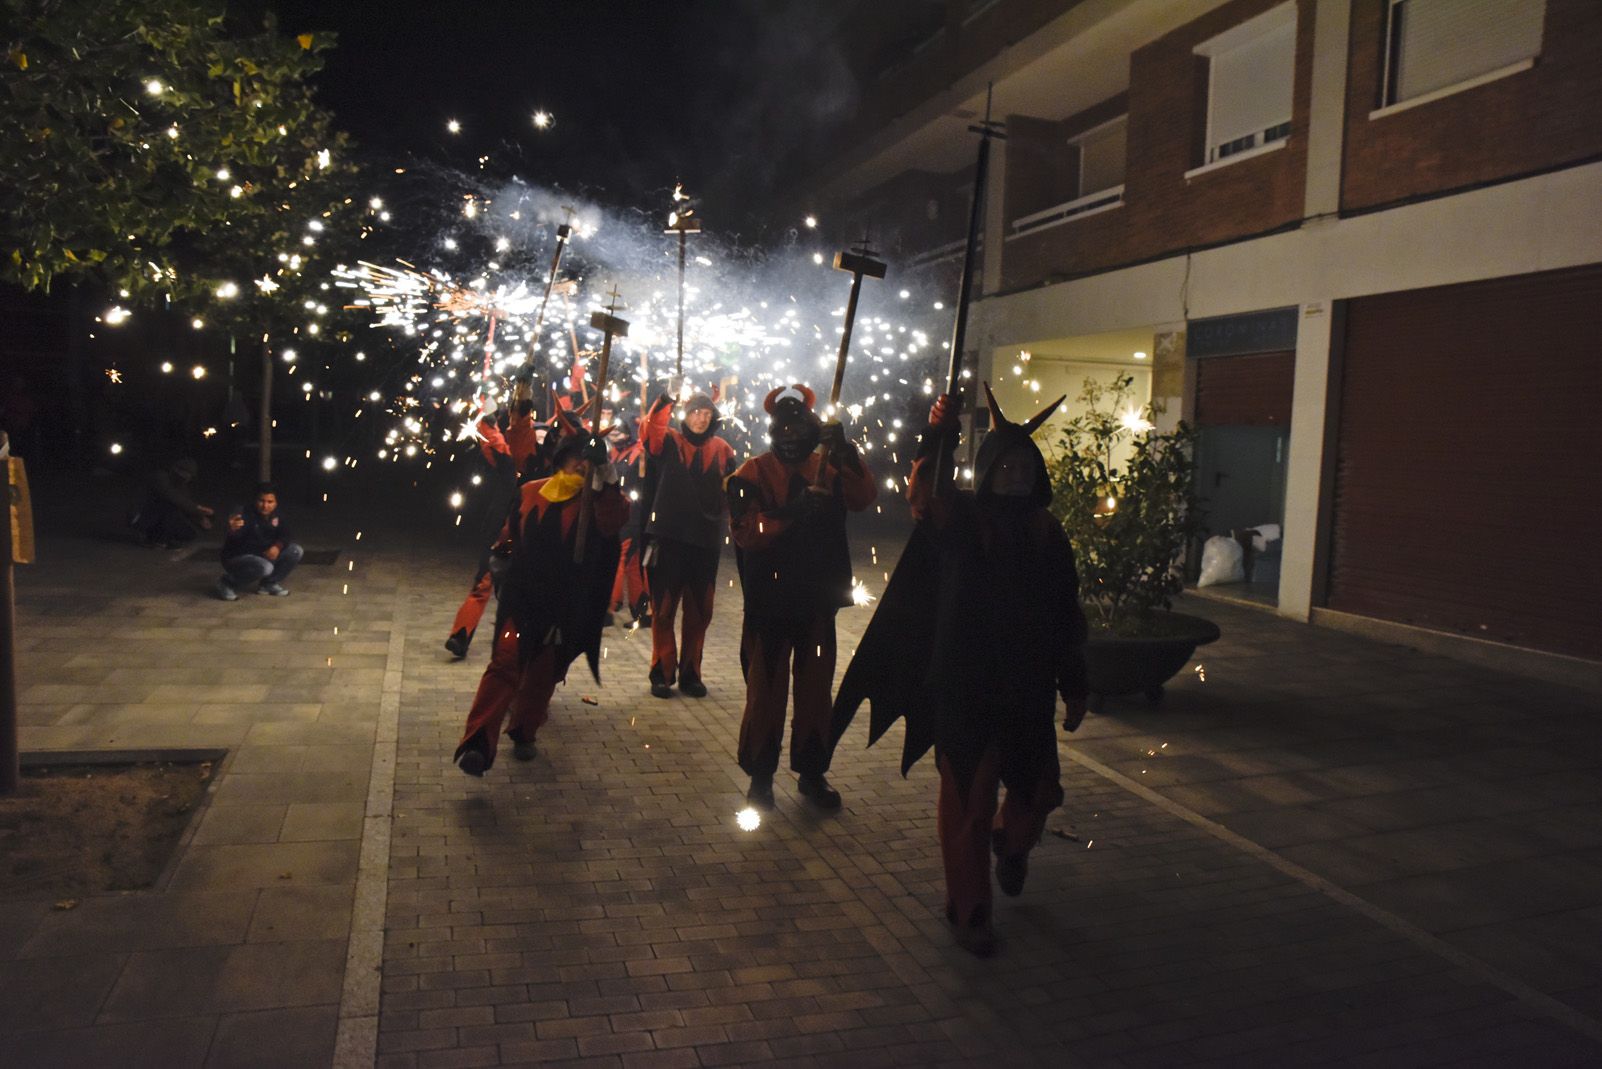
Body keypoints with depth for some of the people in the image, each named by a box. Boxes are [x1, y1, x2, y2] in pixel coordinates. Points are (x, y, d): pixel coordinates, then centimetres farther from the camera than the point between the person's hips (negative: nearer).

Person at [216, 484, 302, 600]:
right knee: (265, 567, -36)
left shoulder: (276, 516, -2)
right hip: (238, 559, -7)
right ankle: (228, 583, -10)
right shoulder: (244, 514, -25)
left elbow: (284, 535, -2)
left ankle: (269, 584, 6)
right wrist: (232, 530, -66)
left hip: (263, 556, 7)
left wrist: (278, 546, -26)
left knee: (295, 550, -8)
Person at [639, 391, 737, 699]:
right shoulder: (669, 442, 3)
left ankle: (690, 673, 20)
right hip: (669, 538, -2)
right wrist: (665, 400, -30)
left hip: (706, 541, 2)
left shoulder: (722, 449, 9)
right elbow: (651, 430, -17)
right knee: (664, 609, 2)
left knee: (699, 611, 9)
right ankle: (662, 673, 11)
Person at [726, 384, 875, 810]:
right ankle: (760, 776, 19)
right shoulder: (752, 474, -4)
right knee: (766, 690, 6)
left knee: (815, 688, 12)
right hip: (769, 601, -3)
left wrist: (844, 453, -26)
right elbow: (746, 530, -19)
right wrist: (793, 510, -31)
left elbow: (862, 498, -12)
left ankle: (812, 772, 26)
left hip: (817, 599, 3)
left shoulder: (829, 468, 7)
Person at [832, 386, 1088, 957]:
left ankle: (1011, 846, 49)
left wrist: (1073, 688, 9)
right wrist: (938, 437, -35)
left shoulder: (1046, 535, 4)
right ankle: (969, 911, 23)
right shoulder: (960, 519, -4)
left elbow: (1068, 619, 8)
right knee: (967, 803, 4)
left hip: (1027, 691, 4)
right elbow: (927, 493, -22)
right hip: (964, 689, -4)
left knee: (1038, 792, 14)